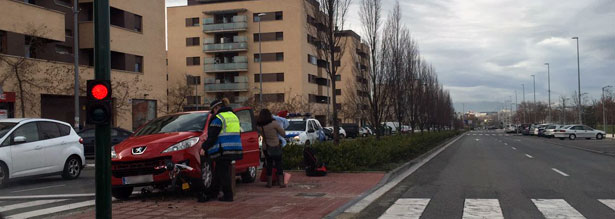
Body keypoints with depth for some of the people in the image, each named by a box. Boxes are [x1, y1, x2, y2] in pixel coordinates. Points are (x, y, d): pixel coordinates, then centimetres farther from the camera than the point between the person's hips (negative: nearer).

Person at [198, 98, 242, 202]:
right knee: (218, 172, 14)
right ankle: (212, 193, 20)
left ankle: (228, 195, 2)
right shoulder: (234, 116, 17)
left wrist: (204, 147, -7)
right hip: (234, 149, 9)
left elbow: (212, 136, -13)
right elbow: (237, 134, 22)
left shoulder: (218, 118, -10)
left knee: (223, 173, -1)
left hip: (223, 151, -8)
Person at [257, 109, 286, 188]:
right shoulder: (273, 124, -17)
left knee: (269, 164, 14)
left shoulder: (258, 126, -5)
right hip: (275, 146, -4)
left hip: (265, 147, 4)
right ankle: (281, 182, 4)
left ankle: (269, 183, 14)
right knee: (278, 164, 5)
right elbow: (283, 133, -7)